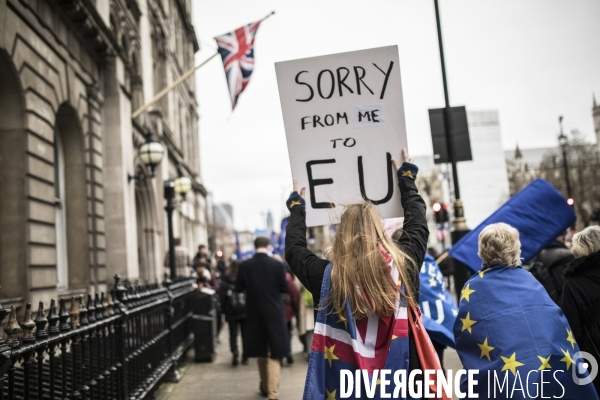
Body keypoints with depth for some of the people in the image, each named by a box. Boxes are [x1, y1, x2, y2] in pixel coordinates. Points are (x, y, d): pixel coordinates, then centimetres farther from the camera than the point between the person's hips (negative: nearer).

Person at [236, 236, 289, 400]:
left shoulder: (245, 266, -7)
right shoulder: (277, 265, -11)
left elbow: (238, 288, 0)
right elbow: (285, 288, -5)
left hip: (255, 313, 2)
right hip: (274, 313, -2)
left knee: (261, 350, 18)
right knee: (274, 354, 3)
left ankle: (265, 387, 31)